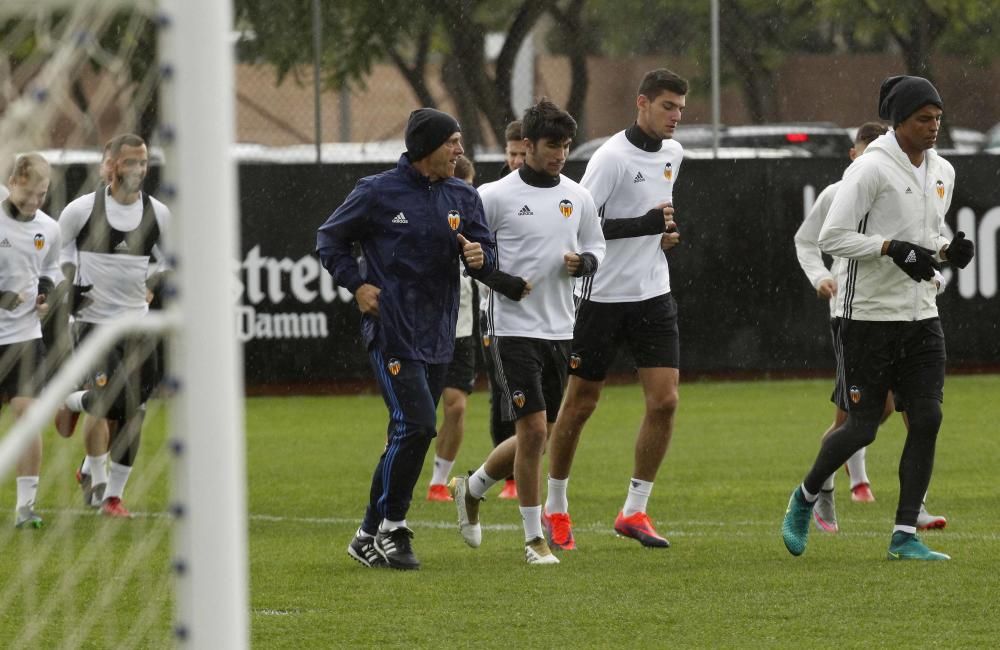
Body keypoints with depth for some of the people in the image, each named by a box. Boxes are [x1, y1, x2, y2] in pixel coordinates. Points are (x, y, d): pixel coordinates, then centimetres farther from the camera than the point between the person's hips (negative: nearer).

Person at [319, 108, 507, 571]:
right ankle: (384, 529, -8)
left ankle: (375, 534, 18)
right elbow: (329, 239, 6)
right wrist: (357, 285, -5)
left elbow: (488, 262, 8)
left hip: (437, 336, 6)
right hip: (392, 331, -6)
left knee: (413, 435, 8)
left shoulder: (463, 198, 9)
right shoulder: (378, 193, -5)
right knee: (415, 425, -17)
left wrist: (480, 257, -15)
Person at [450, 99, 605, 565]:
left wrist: (583, 262, -3)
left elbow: (596, 247, 19)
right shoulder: (496, 196, -8)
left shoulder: (577, 198, 7)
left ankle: (471, 489, 35)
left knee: (539, 436, 10)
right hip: (513, 328, -6)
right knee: (533, 430, -12)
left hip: (559, 330, 6)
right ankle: (534, 539, -2)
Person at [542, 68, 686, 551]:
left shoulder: (673, 153, 9)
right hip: (603, 295, -6)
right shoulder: (613, 157, -15)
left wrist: (666, 234, 8)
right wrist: (644, 225, -24)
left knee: (665, 401, -6)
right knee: (580, 403, 4)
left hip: (653, 294, 6)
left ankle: (634, 511, 3)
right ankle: (556, 508, 20)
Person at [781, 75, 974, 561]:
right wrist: (895, 249, -22)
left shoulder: (942, 172, 10)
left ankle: (904, 535, 0)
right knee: (862, 426, -3)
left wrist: (948, 250, 1)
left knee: (927, 419, -6)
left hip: (921, 315, 6)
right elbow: (832, 237, -15)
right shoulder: (871, 169, -13)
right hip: (869, 315, -6)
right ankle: (805, 497, 25)